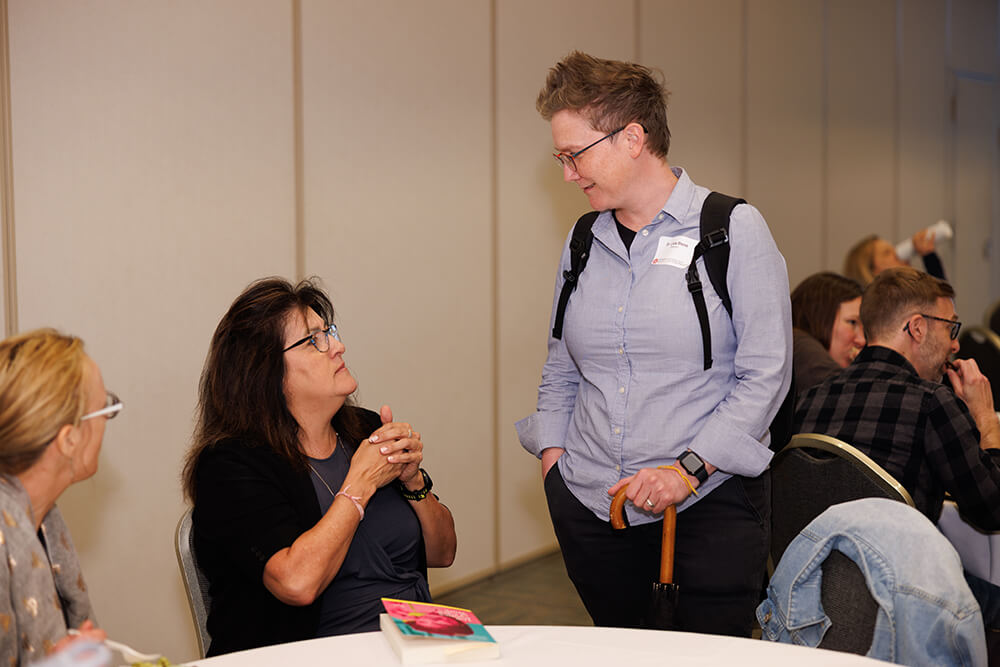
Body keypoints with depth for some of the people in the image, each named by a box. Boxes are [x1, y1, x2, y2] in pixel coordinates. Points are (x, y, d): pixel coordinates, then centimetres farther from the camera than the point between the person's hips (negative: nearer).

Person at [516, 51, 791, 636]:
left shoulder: (735, 230, -4)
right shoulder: (583, 243, 12)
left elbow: (766, 374, -9)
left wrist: (689, 467, -16)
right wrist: (552, 451, 6)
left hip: (710, 503, -4)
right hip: (589, 504, 5)